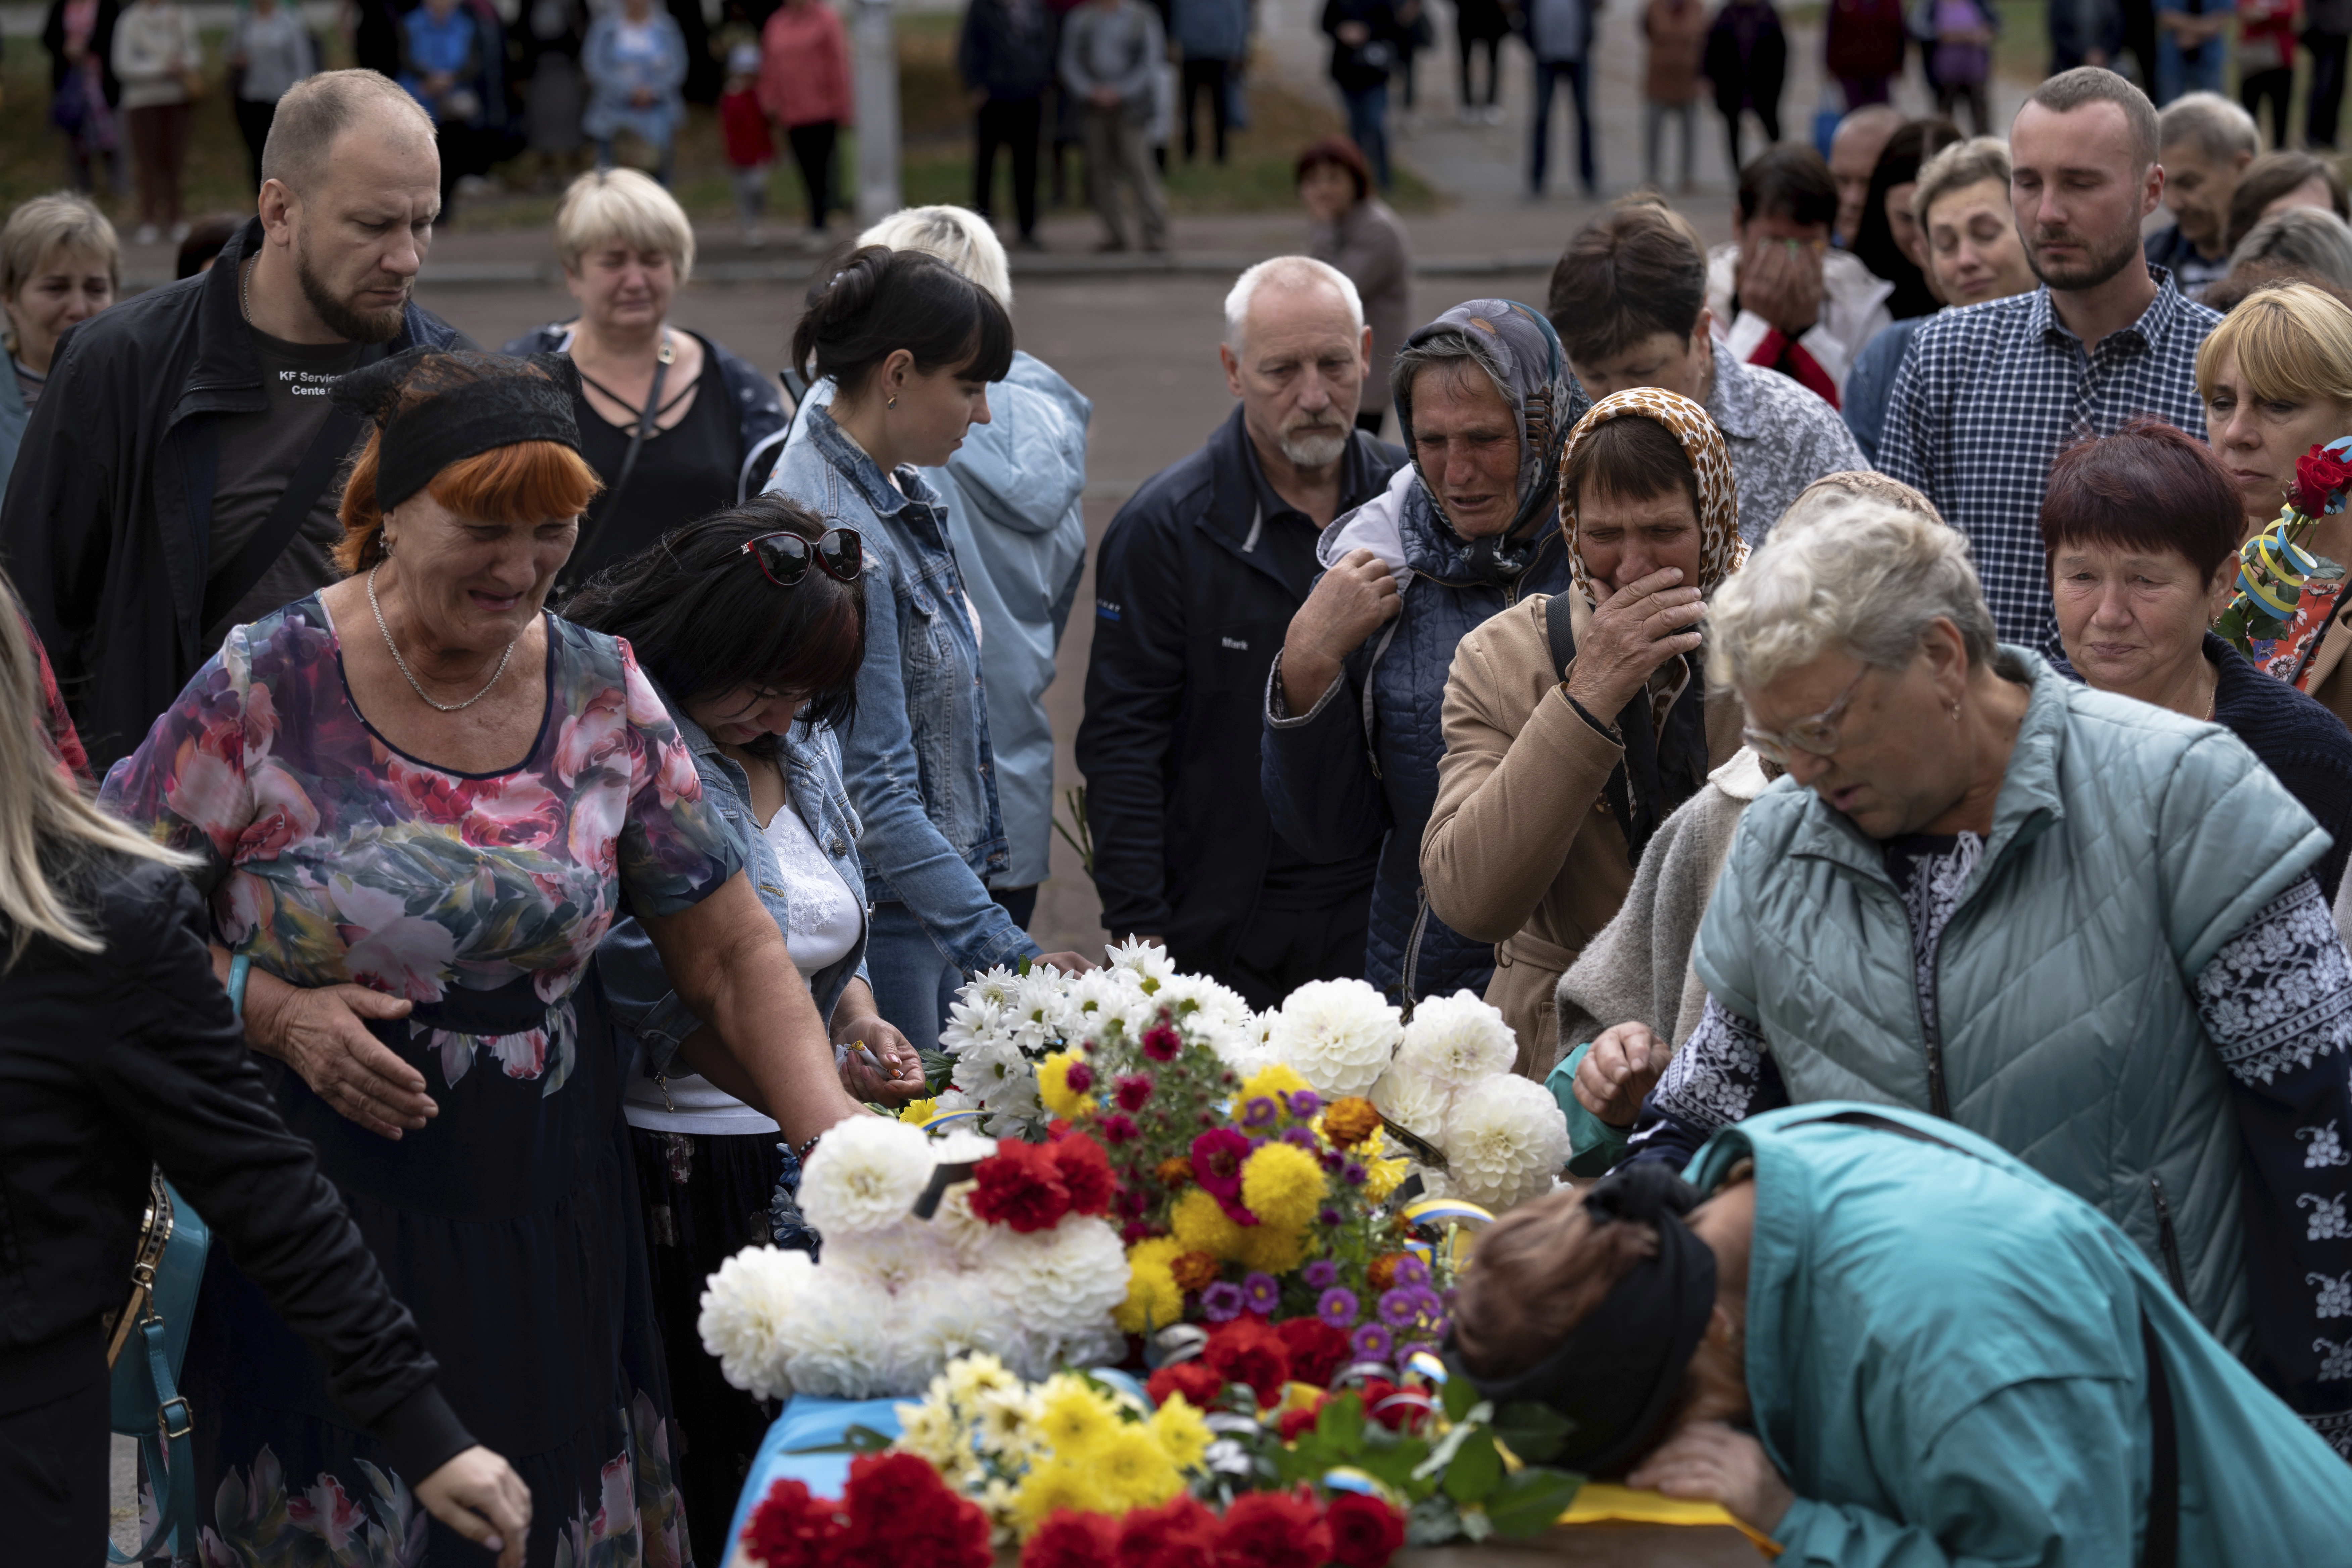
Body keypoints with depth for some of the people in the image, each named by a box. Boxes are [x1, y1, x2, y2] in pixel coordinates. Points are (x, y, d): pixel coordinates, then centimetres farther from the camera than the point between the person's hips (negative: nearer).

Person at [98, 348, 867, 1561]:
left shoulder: (603, 697, 2)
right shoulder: (266, 690, -10)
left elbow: (731, 957, 3)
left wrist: (835, 1139, -11)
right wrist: (273, 1012, -19)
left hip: (544, 1224, 4)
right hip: (317, 1220, -3)